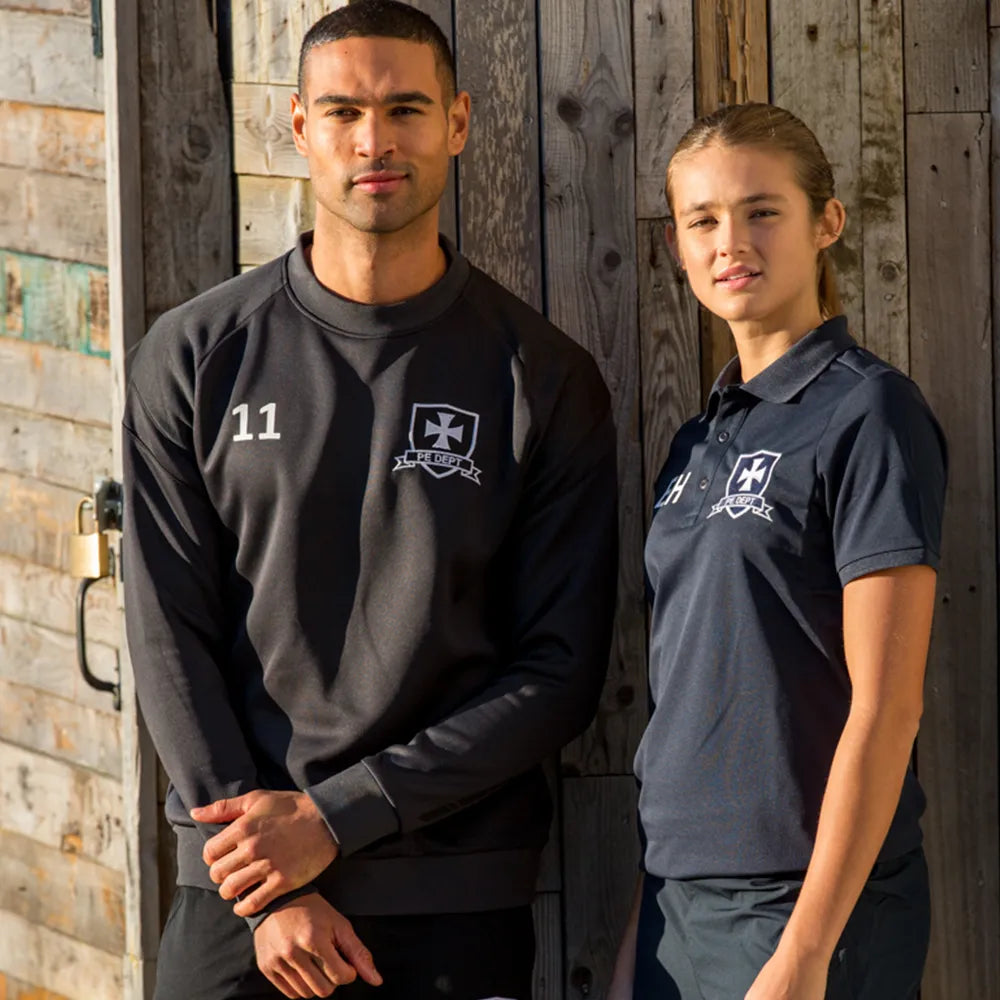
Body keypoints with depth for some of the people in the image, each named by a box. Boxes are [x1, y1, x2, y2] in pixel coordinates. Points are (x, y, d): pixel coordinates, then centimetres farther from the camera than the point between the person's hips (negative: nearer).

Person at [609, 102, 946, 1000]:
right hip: (681, 893, 7)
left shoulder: (867, 413, -9)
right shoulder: (703, 439, 12)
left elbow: (885, 705, -14)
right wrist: (641, 927, 11)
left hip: (808, 902, -7)